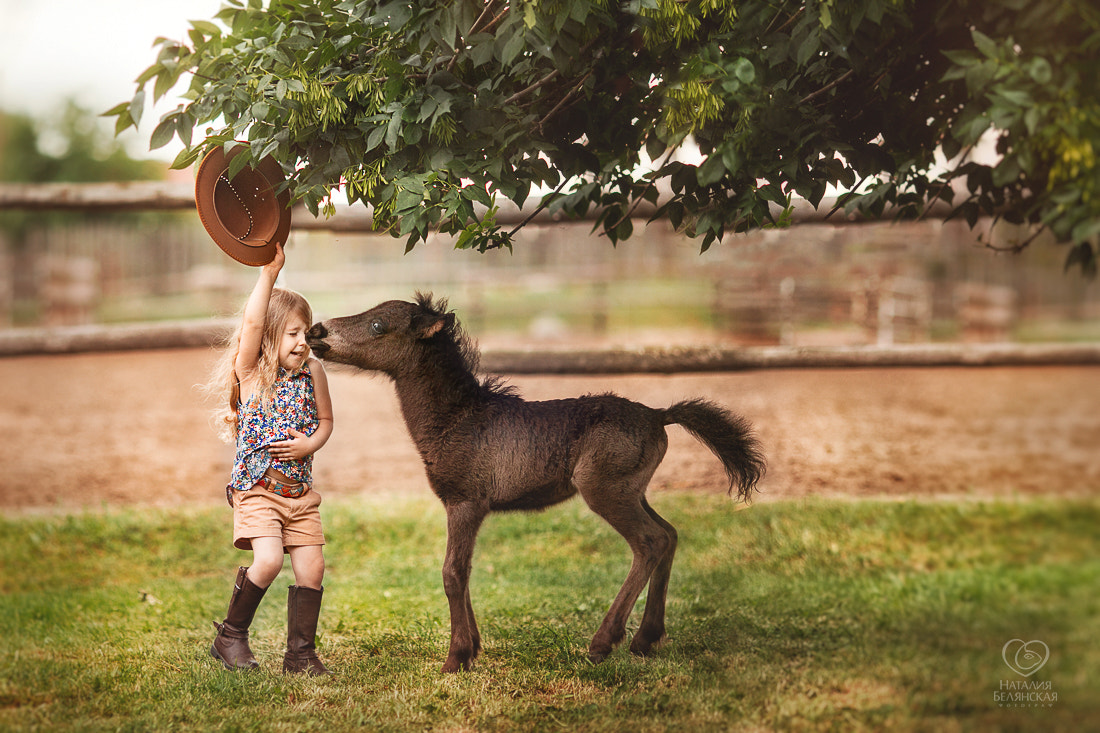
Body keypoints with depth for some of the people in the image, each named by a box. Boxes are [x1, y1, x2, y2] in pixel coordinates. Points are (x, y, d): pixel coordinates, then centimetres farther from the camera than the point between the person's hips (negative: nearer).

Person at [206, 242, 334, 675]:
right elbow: (253, 323, -22)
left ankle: (300, 653, 12)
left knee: (311, 568, -2)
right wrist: (269, 273, -27)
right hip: (257, 489, -4)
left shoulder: (312, 372, 6)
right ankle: (231, 635, 1)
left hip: (301, 491, 5)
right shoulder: (251, 371, -5)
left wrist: (309, 445, -7)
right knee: (268, 560, -20)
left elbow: (326, 420, 14)